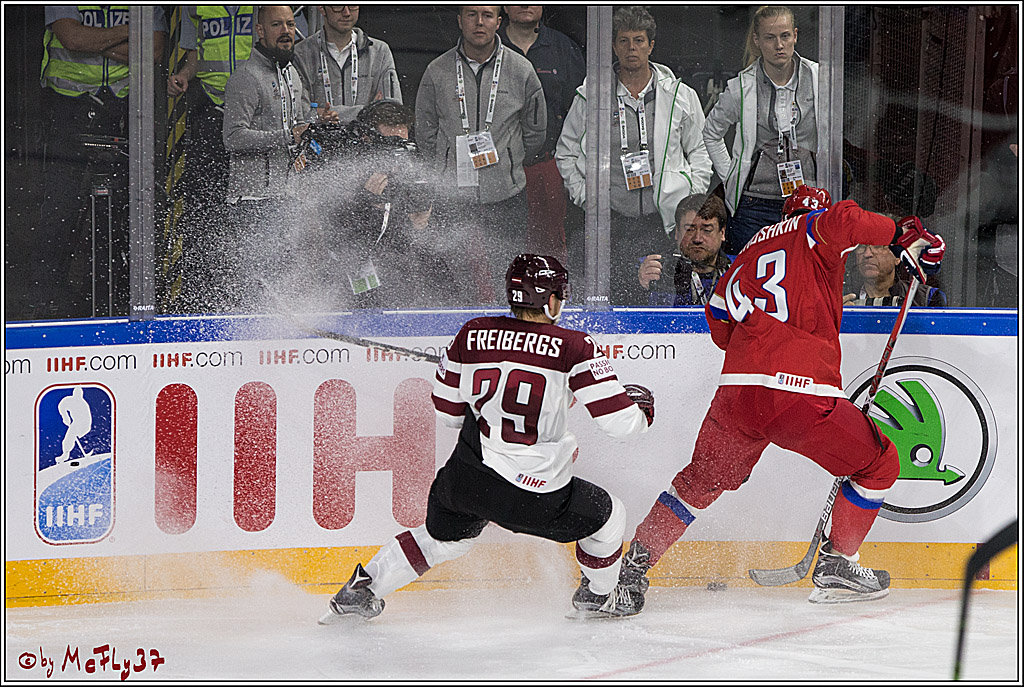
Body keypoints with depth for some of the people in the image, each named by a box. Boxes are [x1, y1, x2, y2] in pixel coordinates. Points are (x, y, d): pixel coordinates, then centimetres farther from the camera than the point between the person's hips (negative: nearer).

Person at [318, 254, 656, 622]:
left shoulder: (473, 334, 2)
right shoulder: (574, 346, -10)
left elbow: (446, 409, 12)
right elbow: (618, 420, -10)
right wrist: (641, 408, 13)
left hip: (465, 479, 5)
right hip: (534, 496, -4)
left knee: (443, 536, 33)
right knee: (608, 515, 23)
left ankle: (361, 589, 35)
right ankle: (599, 595, 43)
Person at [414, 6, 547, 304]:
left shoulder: (521, 70, 2)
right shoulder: (437, 72, 1)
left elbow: (535, 133, 13)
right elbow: (425, 136, 11)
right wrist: (454, 168, 7)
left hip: (507, 198, 0)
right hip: (455, 198, 0)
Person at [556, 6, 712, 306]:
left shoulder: (680, 96, 7)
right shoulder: (591, 97, 5)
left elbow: (700, 152, 15)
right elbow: (566, 152, 15)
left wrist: (692, 199, 3)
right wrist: (584, 196, 5)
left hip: (664, 221, 0)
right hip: (612, 220, 0)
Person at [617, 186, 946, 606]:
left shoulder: (753, 249, 26)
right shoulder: (814, 232, 8)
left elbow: (719, 315, 29)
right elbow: (841, 221, -16)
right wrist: (903, 235, -8)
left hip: (737, 392, 6)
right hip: (803, 393, -6)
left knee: (701, 480, 26)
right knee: (878, 465, 15)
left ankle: (631, 566, 23)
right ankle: (835, 567, 13)